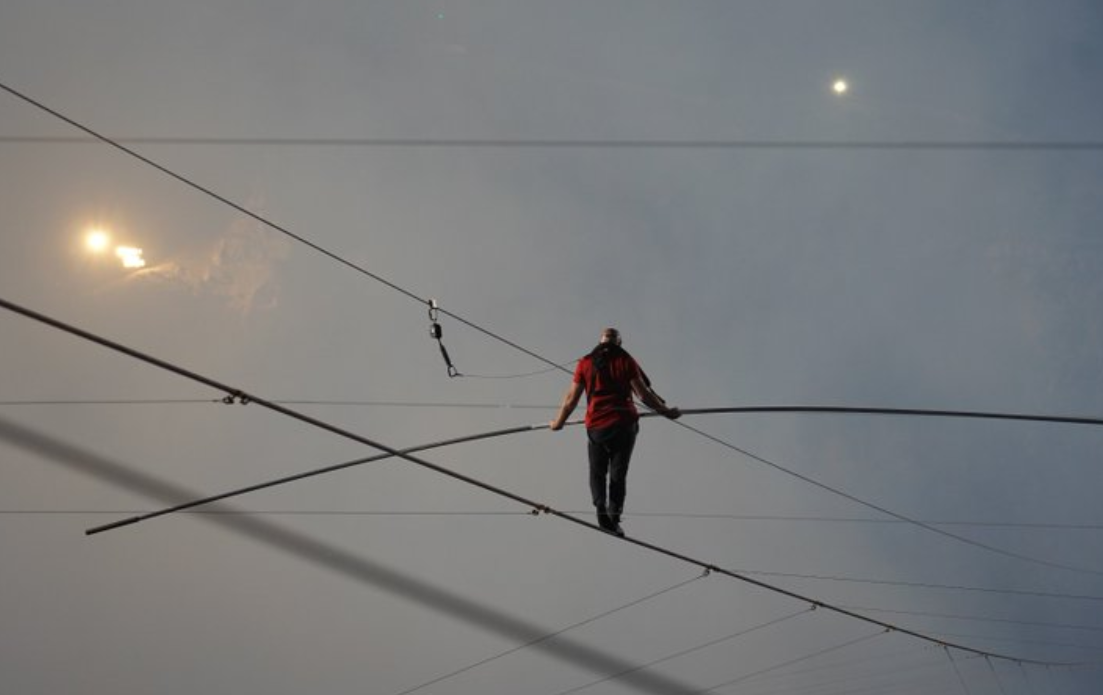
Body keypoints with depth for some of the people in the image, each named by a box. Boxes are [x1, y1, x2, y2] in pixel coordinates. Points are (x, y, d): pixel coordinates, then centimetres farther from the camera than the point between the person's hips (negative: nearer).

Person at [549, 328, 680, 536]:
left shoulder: (585, 363, 7)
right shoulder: (626, 361, 2)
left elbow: (571, 398, 8)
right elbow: (644, 395, -2)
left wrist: (558, 423, 21)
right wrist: (665, 411, 9)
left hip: (596, 426, 1)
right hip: (624, 424, -1)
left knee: (597, 472, 14)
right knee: (618, 474, 9)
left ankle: (601, 508, -11)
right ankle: (614, 515, -5)